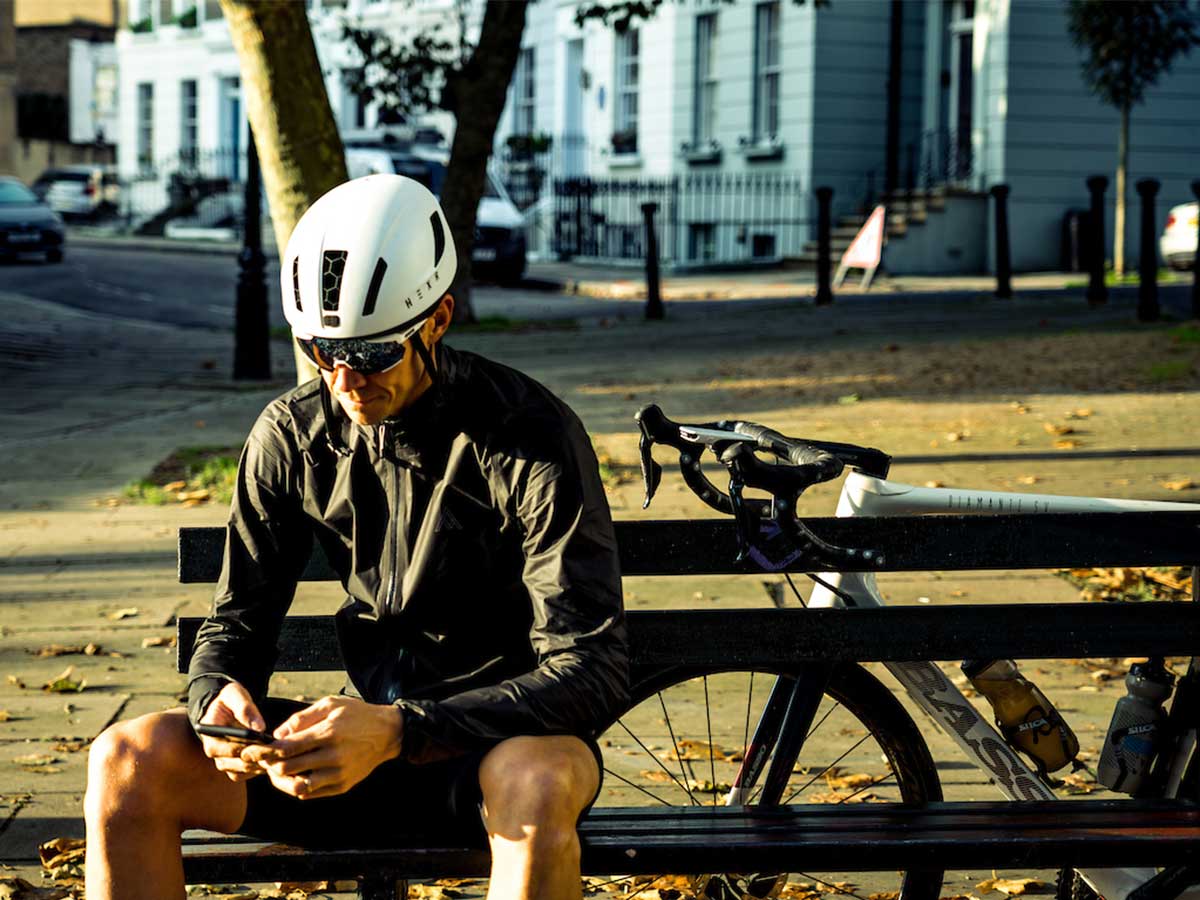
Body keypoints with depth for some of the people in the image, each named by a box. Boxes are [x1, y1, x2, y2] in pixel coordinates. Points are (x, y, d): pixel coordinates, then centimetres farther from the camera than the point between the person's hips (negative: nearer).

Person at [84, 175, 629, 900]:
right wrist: (219, 694, -20)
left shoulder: (531, 438, -15)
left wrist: (399, 731, -33)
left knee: (537, 783, -41)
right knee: (129, 762, -18)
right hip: (365, 735, 4)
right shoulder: (293, 434, 0)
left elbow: (594, 669, -21)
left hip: (504, 736, -4)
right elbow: (238, 620, 7)